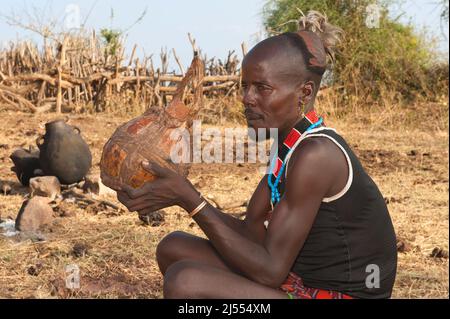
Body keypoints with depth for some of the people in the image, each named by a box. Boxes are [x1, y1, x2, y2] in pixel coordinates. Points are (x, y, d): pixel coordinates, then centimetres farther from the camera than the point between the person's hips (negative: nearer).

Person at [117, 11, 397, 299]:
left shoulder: (316, 154, -23)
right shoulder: (288, 144, 7)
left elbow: (270, 270, -23)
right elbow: (252, 232, 8)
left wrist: (190, 200, -23)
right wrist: (183, 196, -6)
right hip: (302, 284, 10)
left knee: (185, 282, -24)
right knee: (174, 249, 11)